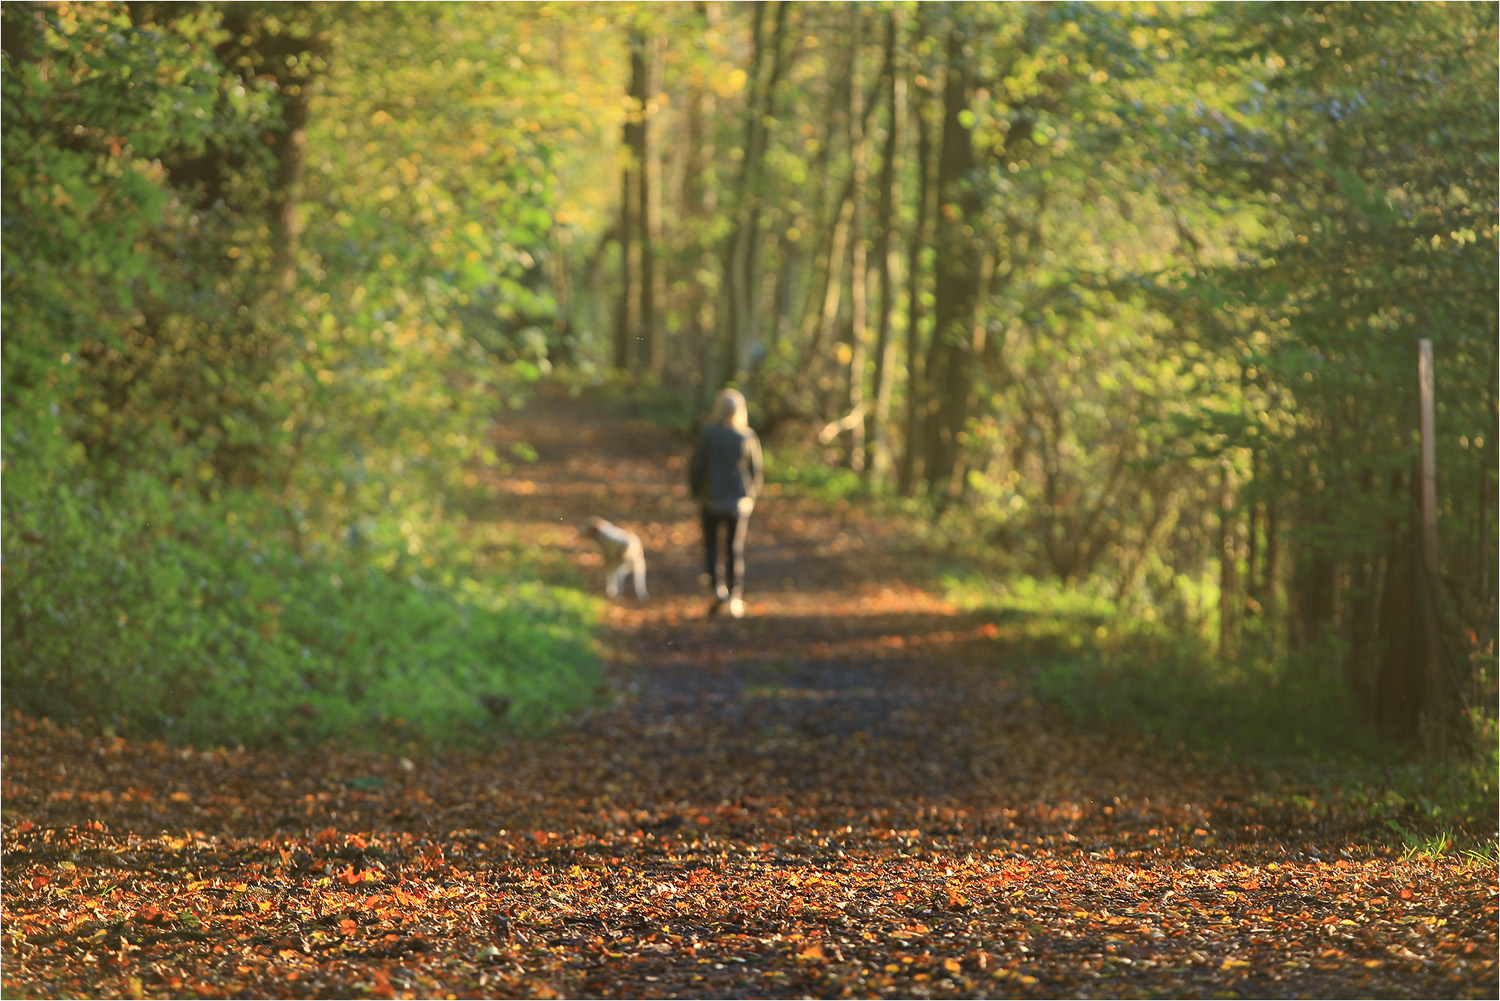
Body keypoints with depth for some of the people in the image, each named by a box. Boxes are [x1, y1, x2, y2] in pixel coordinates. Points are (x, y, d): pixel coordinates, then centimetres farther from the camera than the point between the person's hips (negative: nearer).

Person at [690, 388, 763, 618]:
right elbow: (755, 472, -3)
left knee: (711, 545, 16)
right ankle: (736, 599, 6)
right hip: (739, 501, 1)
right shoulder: (748, 437, -7)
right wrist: (752, 499, 13)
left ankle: (718, 586, -4)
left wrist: (697, 495, 6)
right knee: (735, 549, 11)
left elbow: (696, 467, -9)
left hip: (712, 499, -1)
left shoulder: (708, 434, -10)